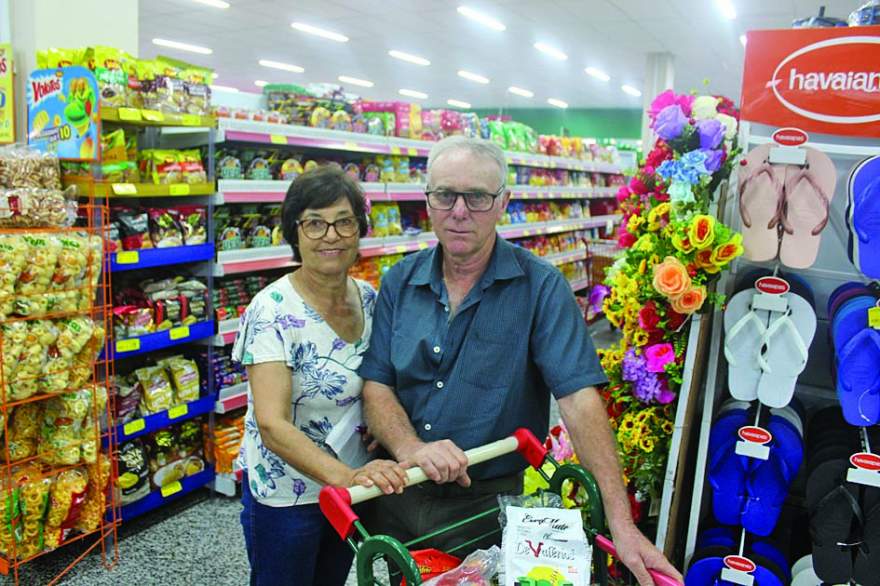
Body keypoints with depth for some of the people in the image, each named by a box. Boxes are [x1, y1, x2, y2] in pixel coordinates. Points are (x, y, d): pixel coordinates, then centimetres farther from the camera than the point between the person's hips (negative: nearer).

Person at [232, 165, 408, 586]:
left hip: (352, 485, 6)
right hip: (285, 496, -6)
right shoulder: (272, 311, -22)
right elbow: (272, 425, -29)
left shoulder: (369, 299, -3)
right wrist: (344, 475, -43)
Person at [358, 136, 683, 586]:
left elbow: (578, 397, -19)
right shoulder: (400, 282, -1)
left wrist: (622, 524, -24)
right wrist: (410, 448, -24)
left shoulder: (540, 287, -13)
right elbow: (377, 383, -3)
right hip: (396, 496, 4)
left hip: (487, 506, -3)